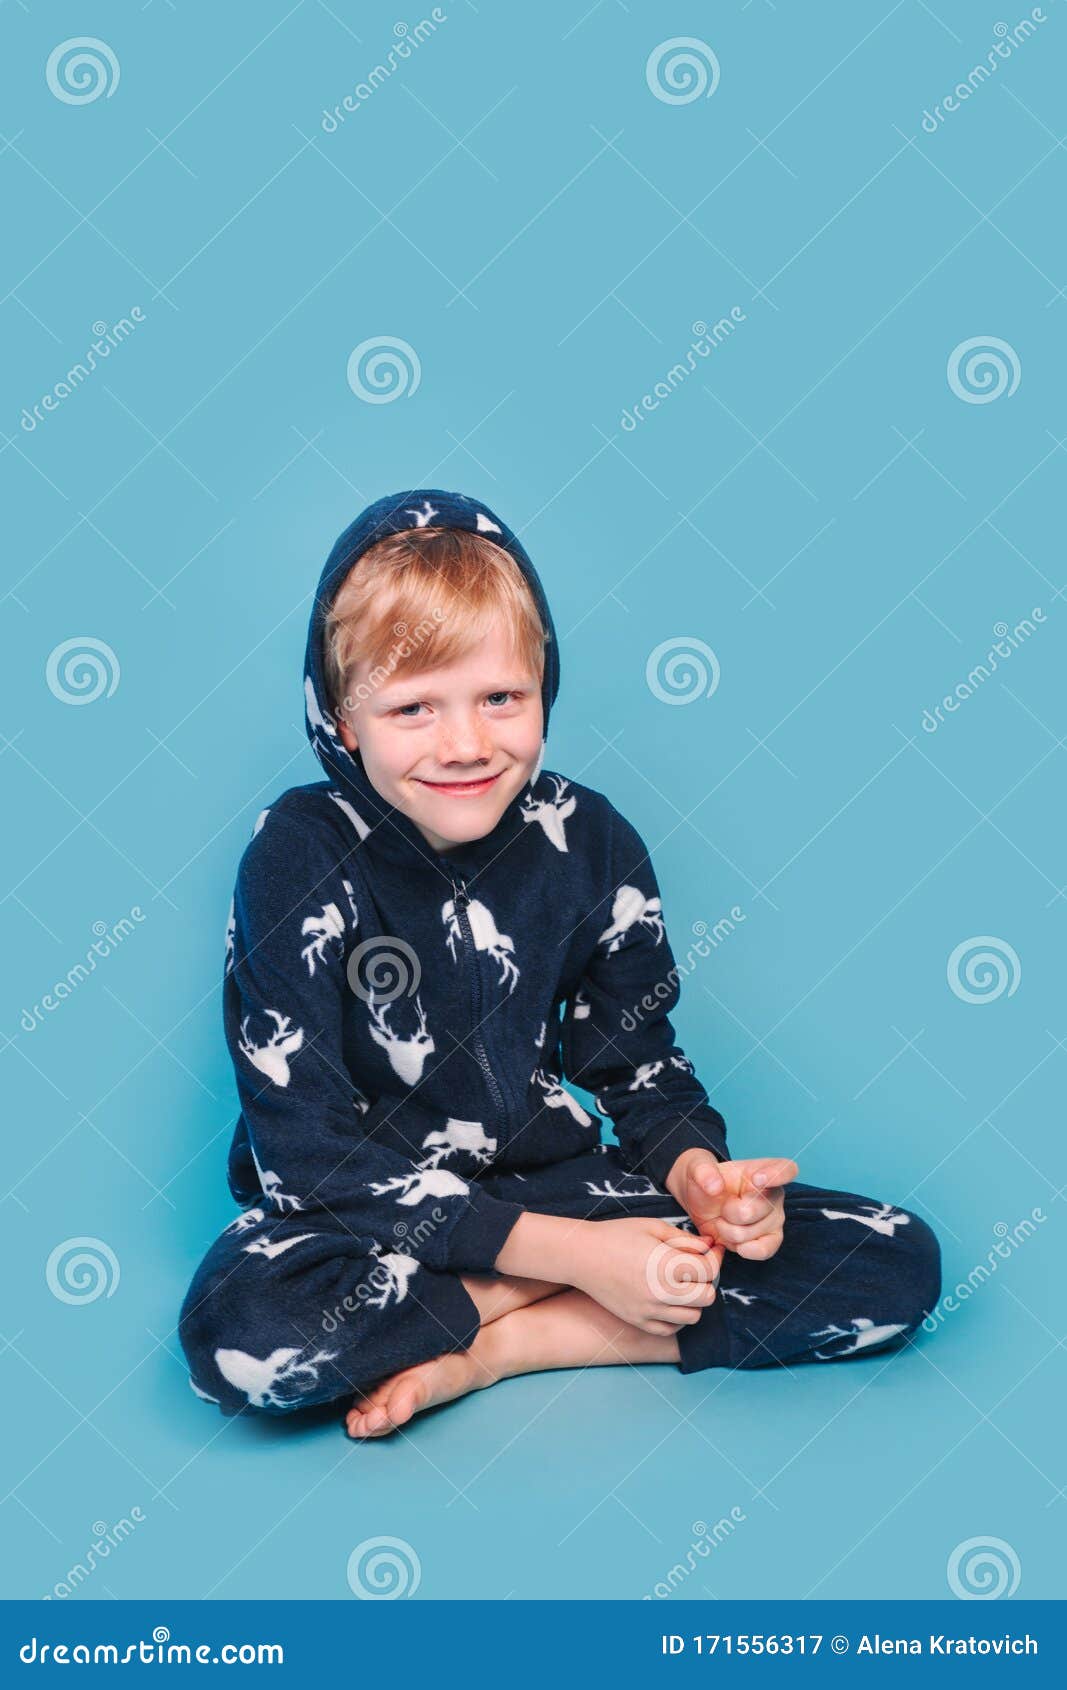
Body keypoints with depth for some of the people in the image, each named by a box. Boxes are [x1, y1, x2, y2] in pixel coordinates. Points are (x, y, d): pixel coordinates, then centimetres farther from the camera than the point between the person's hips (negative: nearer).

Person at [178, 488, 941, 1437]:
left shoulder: (592, 843, -5)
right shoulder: (299, 859, -16)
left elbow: (642, 1062, 7)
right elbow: (312, 1151, -18)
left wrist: (697, 1172, -17)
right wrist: (576, 1255, -23)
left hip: (550, 1182, 4)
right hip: (362, 1214, -4)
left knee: (901, 1263, -11)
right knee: (240, 1330, -39)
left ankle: (489, 1348, -14)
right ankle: (567, 1301, -15)